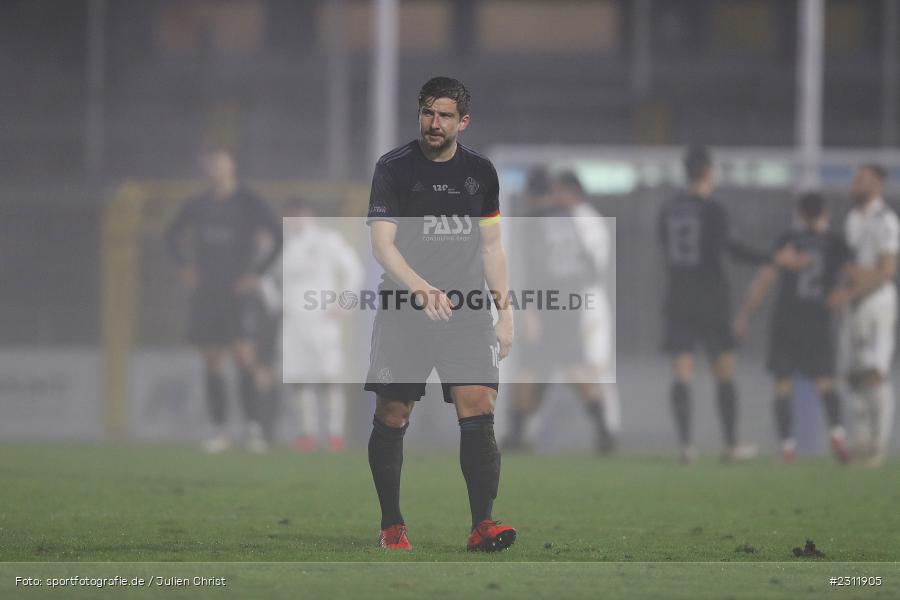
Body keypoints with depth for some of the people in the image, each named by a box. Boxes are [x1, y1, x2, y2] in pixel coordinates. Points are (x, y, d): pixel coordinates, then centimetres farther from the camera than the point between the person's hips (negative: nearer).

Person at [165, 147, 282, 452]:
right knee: (213, 364, 3)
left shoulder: (248, 203, -2)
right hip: (205, 295, 4)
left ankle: (253, 425, -13)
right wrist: (185, 267, 12)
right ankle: (220, 430, 7)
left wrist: (256, 273, -8)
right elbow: (173, 236, 26)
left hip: (237, 292, -4)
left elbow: (279, 238, -5)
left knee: (243, 356, -16)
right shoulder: (197, 206, 10)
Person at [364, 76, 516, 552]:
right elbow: (382, 244, -11)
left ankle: (482, 524, -15)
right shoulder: (394, 168, -3)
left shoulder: (481, 172, 9)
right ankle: (391, 525, 12)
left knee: (478, 408, -12)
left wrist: (505, 310, 10)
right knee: (392, 417, 0)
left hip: (467, 310, 2)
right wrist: (422, 289, -26)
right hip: (404, 310, -2)